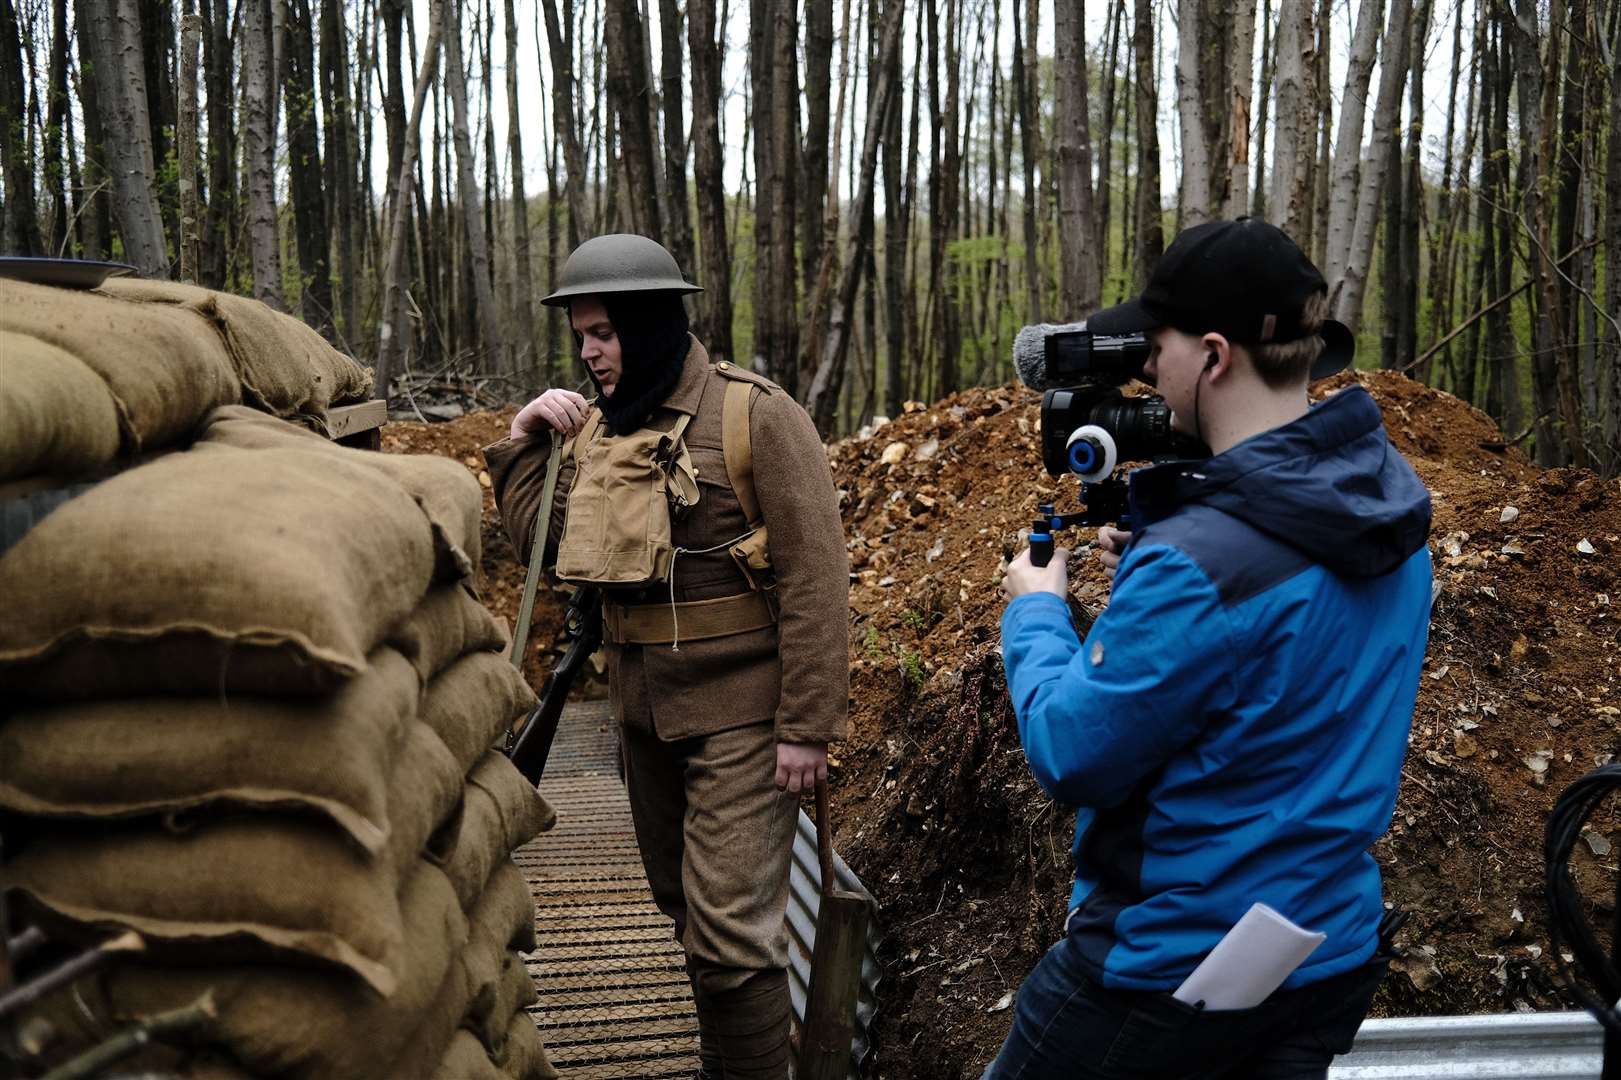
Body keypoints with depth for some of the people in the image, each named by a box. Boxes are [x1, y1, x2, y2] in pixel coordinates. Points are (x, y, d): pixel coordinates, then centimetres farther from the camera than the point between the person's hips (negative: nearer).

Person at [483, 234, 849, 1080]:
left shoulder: (755, 415, -14)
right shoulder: (596, 423, 6)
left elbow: (814, 578, -17)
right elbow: (540, 543, 8)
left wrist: (807, 725, -19)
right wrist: (525, 442, -5)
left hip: (740, 710, -7)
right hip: (642, 701, 7)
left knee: (730, 929, -7)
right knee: (682, 903, 20)